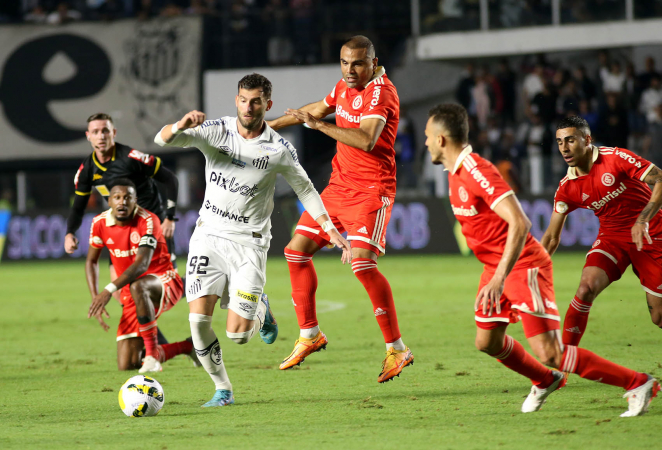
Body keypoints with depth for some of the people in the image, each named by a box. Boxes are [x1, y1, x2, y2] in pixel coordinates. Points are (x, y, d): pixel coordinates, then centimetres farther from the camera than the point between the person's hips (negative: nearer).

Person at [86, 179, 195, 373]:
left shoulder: (147, 221, -20)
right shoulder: (100, 223, -3)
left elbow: (142, 264, -32)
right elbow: (92, 261, 11)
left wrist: (109, 290, -42)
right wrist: (96, 298, -3)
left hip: (163, 282, -6)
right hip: (131, 295, 6)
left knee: (137, 287, -43)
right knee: (126, 365, -4)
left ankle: (152, 354, -30)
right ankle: (187, 347, 21)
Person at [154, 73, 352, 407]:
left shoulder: (279, 150, -5)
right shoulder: (215, 131, -4)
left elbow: (304, 189, 10)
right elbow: (163, 140, -14)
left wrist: (331, 230, 2)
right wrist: (181, 126, -37)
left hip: (249, 243, -2)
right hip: (209, 235, 2)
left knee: (238, 334, -10)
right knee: (198, 319, -11)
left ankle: (261, 310, 27)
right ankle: (222, 389, 9)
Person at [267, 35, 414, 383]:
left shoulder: (380, 92, -17)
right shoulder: (344, 87, 11)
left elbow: (367, 139, -32)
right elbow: (315, 110, 30)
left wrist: (319, 125, -28)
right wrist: (267, 126, 38)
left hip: (371, 191, -9)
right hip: (339, 185, 9)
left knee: (362, 262, -22)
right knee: (297, 250, 9)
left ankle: (397, 349, -15)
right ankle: (309, 335, 22)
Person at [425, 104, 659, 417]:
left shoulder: (477, 171, -23)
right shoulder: (456, 173, 8)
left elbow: (519, 224, -31)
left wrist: (498, 279, -35)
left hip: (523, 266, -10)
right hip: (496, 267, 10)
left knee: (549, 353, -14)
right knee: (487, 342, 12)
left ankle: (637, 383, -6)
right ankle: (545, 381, 36)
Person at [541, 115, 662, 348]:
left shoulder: (616, 158, -16)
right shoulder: (567, 188, -4)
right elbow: (551, 237, 2)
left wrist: (643, 220, -29)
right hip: (611, 238, 3)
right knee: (586, 288, -24)